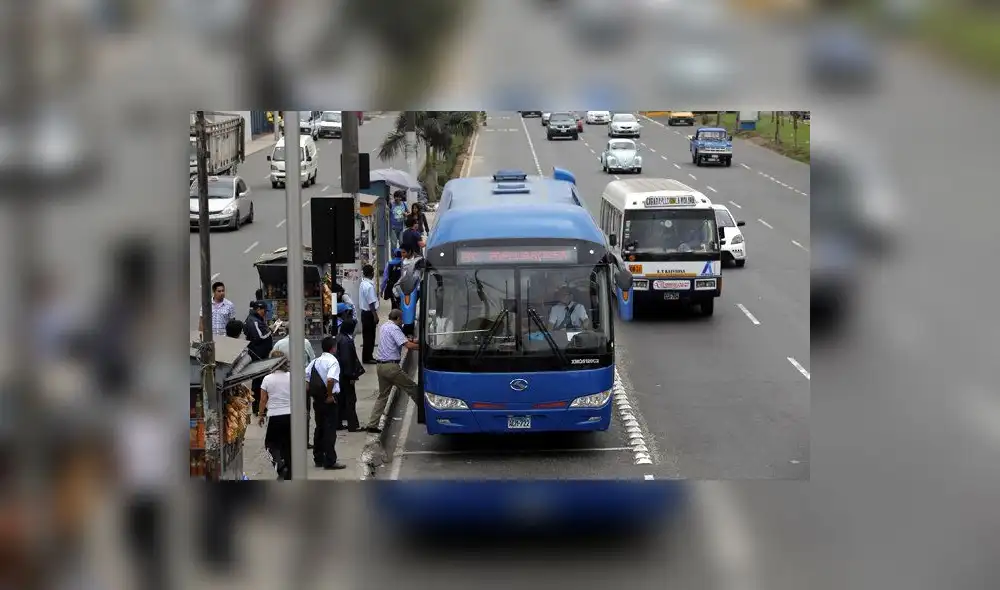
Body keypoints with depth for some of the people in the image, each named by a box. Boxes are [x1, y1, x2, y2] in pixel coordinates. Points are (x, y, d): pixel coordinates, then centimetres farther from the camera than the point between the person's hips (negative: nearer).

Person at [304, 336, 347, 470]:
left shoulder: (315, 361, 9)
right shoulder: (333, 361, -14)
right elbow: (330, 379, -30)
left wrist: (312, 393, 12)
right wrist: (330, 395, -18)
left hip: (317, 399, 7)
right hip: (329, 401, -7)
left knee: (319, 428, 16)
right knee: (330, 429, -3)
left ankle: (318, 459, 22)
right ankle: (330, 461, -2)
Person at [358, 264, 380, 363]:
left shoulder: (363, 283, 8)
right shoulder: (369, 286, -21)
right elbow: (371, 303, -22)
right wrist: (375, 316, -18)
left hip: (364, 312, 9)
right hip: (369, 313, -9)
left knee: (367, 335, 16)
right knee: (369, 336, -1)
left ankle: (367, 356, 23)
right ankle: (367, 358, 4)